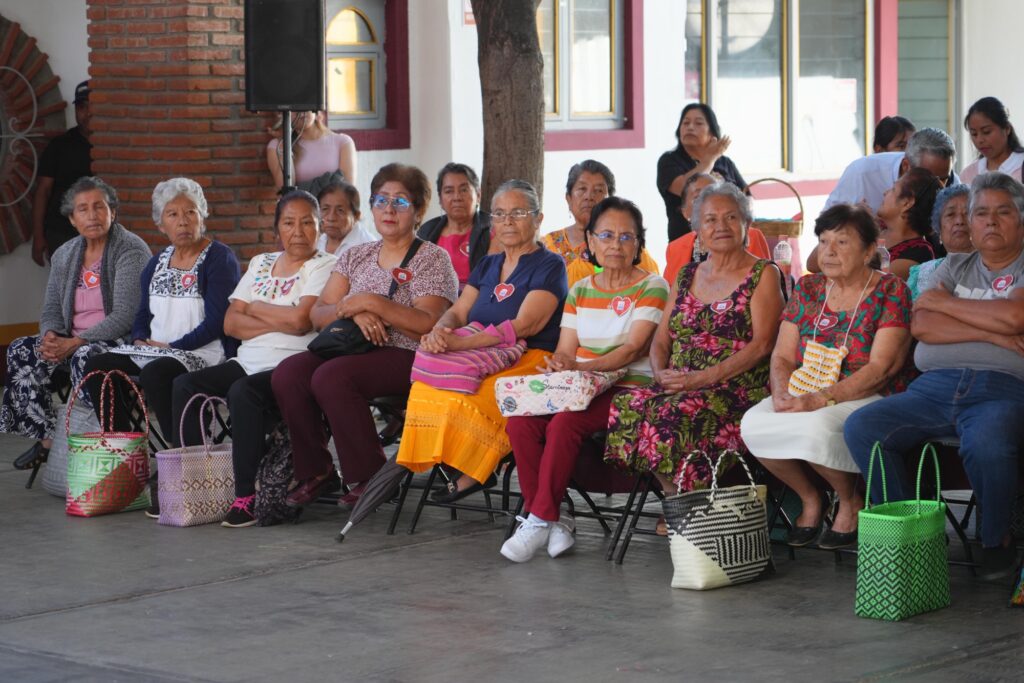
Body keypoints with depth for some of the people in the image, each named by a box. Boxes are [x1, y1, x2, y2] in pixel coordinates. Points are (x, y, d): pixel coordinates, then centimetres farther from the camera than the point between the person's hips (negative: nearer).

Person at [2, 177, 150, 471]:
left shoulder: (132, 251, -10)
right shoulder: (64, 256, 12)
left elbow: (125, 316, -19)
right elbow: (51, 311, 14)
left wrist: (75, 342, -24)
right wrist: (51, 336, -12)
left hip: (121, 340, -7)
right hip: (72, 342, 7)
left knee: (85, 358, -37)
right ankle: (47, 439, -12)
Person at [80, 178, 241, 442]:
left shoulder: (220, 258, -5)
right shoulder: (156, 264, 18)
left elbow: (216, 321, -13)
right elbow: (143, 315, 21)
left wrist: (172, 347, -16)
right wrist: (140, 341, -1)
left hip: (204, 351, -7)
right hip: (153, 350, 7)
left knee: (154, 372, -36)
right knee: (97, 366, -12)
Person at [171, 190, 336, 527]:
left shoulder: (325, 266, 0)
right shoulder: (261, 264, 19)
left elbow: (300, 320, -16)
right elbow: (231, 323, 9)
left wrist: (255, 308, 0)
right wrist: (279, 322, -6)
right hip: (248, 362, 7)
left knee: (243, 392, -34)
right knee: (184, 385, -12)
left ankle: (247, 496, -30)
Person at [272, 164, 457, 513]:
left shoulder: (432, 259, 2)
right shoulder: (356, 257, 19)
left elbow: (428, 324, -13)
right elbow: (318, 315, 11)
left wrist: (372, 303, -16)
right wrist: (352, 311, -10)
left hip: (408, 357, -6)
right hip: (356, 351, 6)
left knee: (330, 377, -33)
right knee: (288, 374, -22)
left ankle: (368, 478, -20)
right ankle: (315, 473, -9)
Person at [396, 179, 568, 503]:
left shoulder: (550, 266, -2)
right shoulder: (487, 266, 21)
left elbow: (524, 326, -15)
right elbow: (458, 312, 12)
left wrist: (461, 343, -25)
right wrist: (439, 332, -15)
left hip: (529, 362, -7)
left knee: (465, 397, -34)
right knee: (426, 387, -24)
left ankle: (474, 472, -15)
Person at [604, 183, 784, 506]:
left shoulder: (763, 275, 4)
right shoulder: (686, 277, 21)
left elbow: (762, 344, -8)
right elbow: (661, 340, 19)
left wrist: (704, 377, -16)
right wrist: (661, 374, -4)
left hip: (739, 391, -6)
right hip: (679, 388, 6)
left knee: (676, 415, -35)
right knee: (628, 406, -25)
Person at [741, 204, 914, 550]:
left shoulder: (890, 291, -4)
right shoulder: (807, 288, 12)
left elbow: (880, 369, -13)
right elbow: (782, 356, 11)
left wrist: (820, 399, -23)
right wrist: (782, 392, -13)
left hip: (869, 399, -5)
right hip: (805, 396, 5)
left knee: (812, 427, -36)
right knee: (753, 424, -25)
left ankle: (851, 500, -5)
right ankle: (809, 498, 0)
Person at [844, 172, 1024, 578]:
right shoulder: (955, 266, 24)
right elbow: (922, 326, 7)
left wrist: (942, 302, 3)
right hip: (933, 388, 5)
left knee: (986, 441, -39)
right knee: (861, 427, -20)